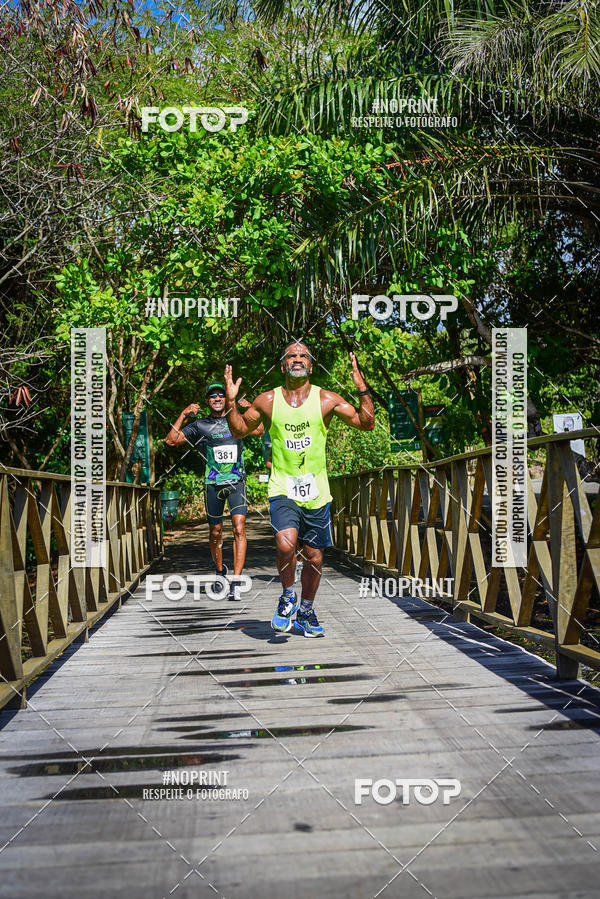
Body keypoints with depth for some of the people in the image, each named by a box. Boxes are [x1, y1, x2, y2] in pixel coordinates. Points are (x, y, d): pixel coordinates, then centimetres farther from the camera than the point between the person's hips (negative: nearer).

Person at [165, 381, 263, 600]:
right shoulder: (200, 425, 7)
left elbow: (259, 432, -2)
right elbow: (171, 440, 3)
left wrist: (251, 409, -9)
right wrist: (183, 414, -2)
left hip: (236, 482, -1)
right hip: (213, 483, 1)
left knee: (239, 528, -15)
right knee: (215, 533, 11)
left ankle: (235, 582, -16)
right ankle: (220, 571, 34)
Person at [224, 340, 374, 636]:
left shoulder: (327, 400, 1)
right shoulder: (267, 401, 3)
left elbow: (366, 424, -1)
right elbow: (239, 431, 14)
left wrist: (362, 390, -13)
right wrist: (231, 401, -1)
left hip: (316, 492, 1)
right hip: (283, 488, -1)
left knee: (314, 557, 8)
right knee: (285, 544, -24)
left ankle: (305, 611, 32)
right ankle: (288, 597, 5)